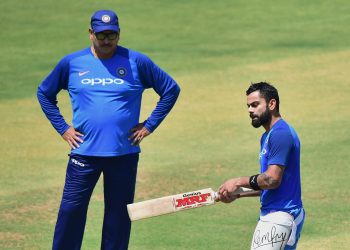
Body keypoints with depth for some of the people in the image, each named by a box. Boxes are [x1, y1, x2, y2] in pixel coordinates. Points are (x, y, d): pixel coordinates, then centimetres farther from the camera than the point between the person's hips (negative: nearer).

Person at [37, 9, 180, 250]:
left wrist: (149, 125, 1)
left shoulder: (137, 62, 0)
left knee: (119, 216, 6)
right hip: (83, 152, 0)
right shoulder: (72, 63, 3)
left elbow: (171, 89, 7)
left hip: (124, 153, 0)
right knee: (71, 210, -3)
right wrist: (62, 128, 7)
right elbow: (44, 93, 16)